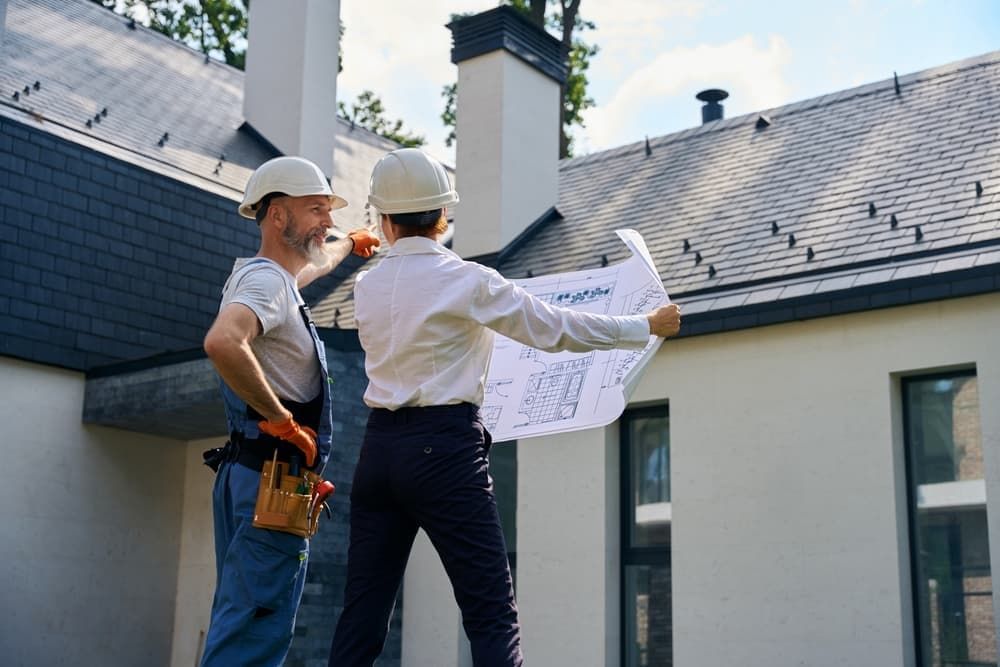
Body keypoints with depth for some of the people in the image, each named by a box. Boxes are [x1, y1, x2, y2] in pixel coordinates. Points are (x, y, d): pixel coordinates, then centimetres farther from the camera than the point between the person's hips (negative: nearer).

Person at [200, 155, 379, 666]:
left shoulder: (263, 275, 18)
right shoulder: (266, 281, -13)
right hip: (272, 479, -10)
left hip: (245, 472, 10)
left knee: (237, 624, 13)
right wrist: (281, 419, -24)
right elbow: (222, 342, -35)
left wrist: (350, 245, 62)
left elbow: (312, 264, 43)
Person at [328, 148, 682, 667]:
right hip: (444, 449, -6)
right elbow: (556, 329, -4)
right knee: (492, 616, -1)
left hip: (380, 447, 6)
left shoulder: (367, 287, 8)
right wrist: (648, 326, 7)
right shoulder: (467, 281, -8)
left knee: (362, 615, 10)